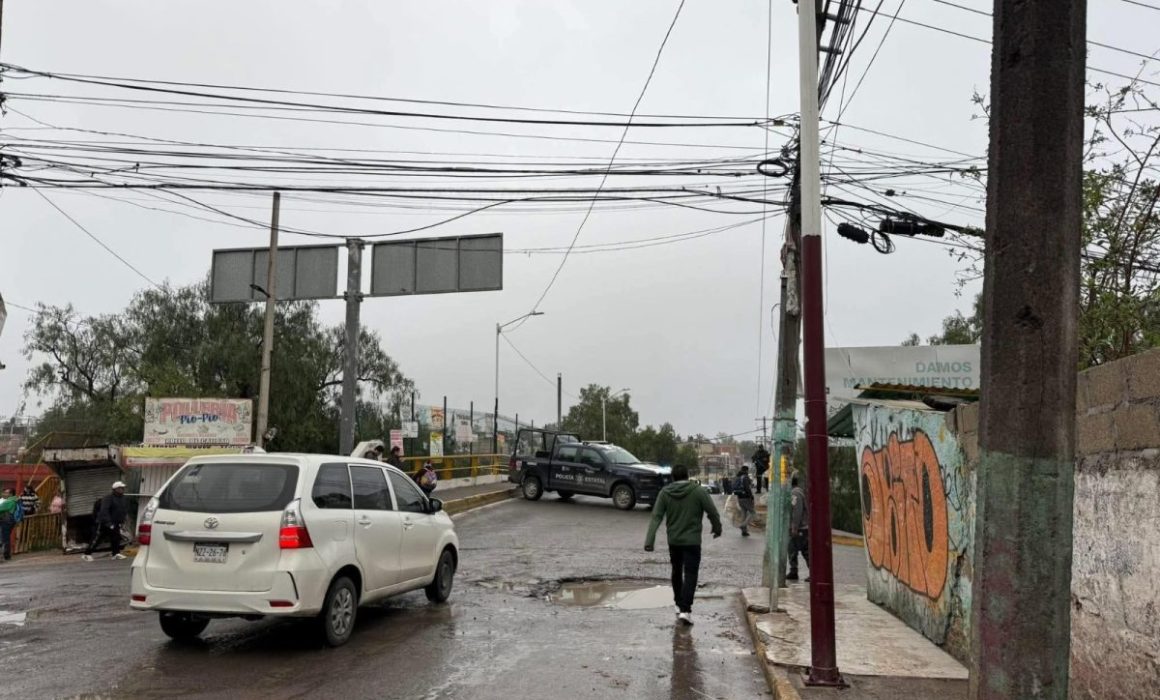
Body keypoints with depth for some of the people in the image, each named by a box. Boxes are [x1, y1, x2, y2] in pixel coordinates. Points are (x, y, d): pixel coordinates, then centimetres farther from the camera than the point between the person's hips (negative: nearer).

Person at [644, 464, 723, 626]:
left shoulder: (665, 493, -3)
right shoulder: (699, 491, -9)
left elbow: (656, 517, -8)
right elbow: (713, 513, -4)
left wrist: (649, 540, -11)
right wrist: (717, 528, 15)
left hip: (673, 540, 3)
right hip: (692, 540, -3)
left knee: (676, 572, 20)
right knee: (690, 575, -2)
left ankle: (679, 604, 30)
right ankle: (685, 610, -13)